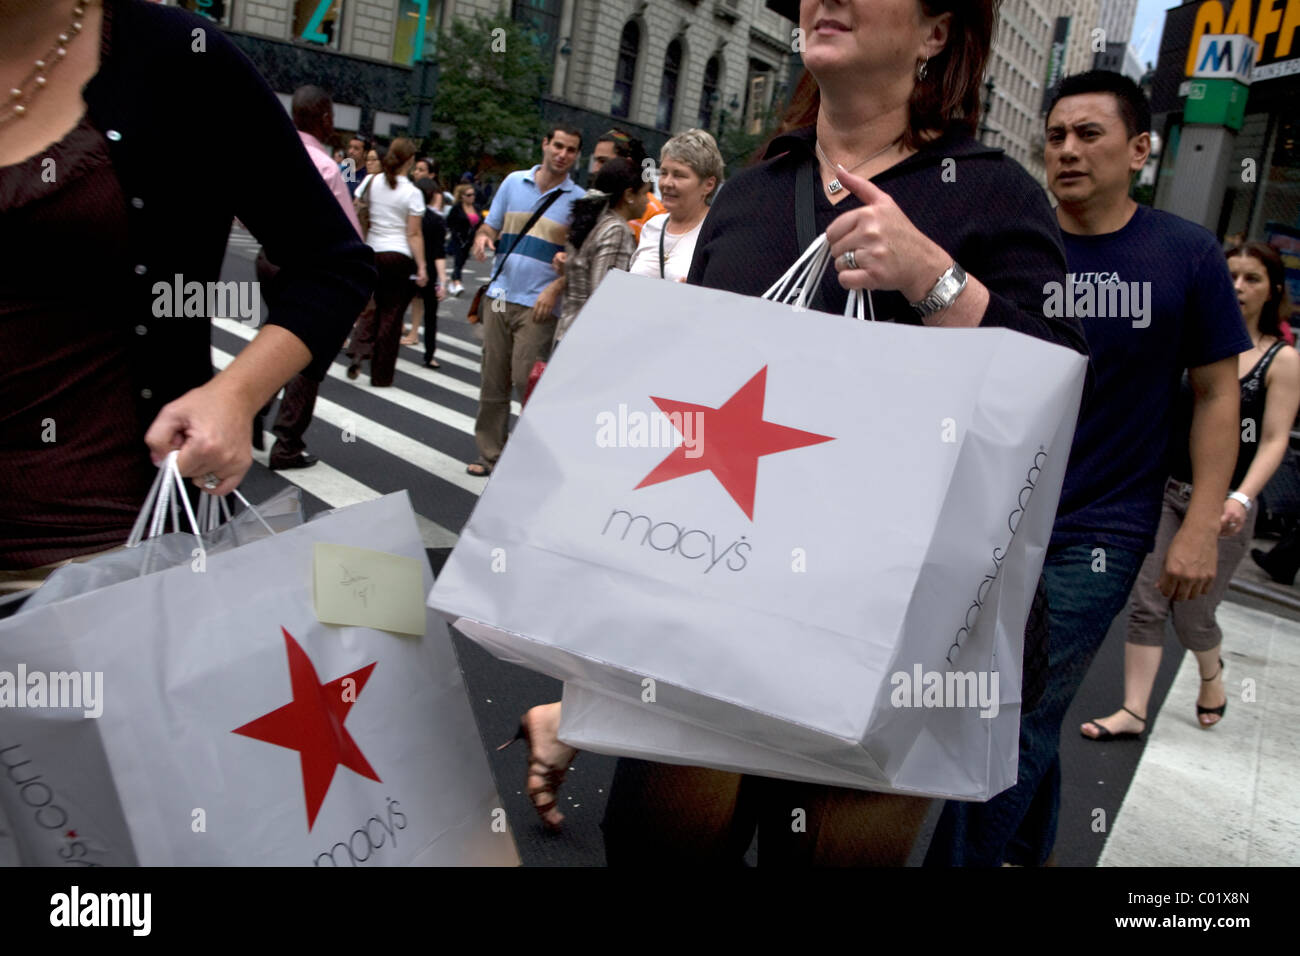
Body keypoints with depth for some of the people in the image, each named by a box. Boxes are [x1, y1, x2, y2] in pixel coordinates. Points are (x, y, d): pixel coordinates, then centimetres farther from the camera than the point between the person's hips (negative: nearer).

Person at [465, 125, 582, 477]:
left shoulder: (578, 199, 0)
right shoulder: (514, 181, 8)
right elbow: (491, 225, 14)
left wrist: (555, 289, -15)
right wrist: (482, 237, -9)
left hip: (538, 304, -4)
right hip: (500, 296, 4)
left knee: (526, 381, -10)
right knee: (493, 380, 7)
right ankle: (490, 455, 17)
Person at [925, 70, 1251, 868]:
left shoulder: (1188, 255, -3)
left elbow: (1218, 395, 1)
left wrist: (1202, 528, -6)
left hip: (1097, 536, -3)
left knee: (1015, 727, -4)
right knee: (1029, 720, 17)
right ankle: (1029, 849, 40)